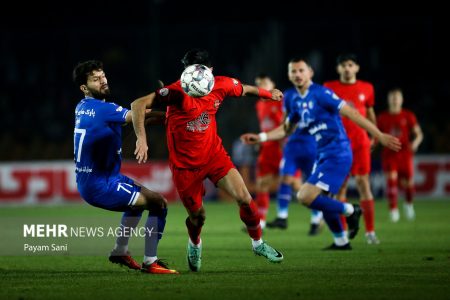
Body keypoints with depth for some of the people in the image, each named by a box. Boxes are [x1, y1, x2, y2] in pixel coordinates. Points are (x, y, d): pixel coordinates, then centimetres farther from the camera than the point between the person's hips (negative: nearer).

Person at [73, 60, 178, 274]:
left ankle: (120, 252, 37)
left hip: (89, 182, 10)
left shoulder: (82, 107, 10)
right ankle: (150, 263, -5)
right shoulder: (102, 109, -18)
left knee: (140, 195, 33)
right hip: (101, 186, -10)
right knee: (159, 203, -8)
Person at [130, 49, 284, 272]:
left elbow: (244, 90, 14)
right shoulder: (177, 92, -26)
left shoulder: (221, 86, -10)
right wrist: (141, 138, -39)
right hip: (185, 163, -3)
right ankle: (194, 245, 42)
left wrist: (268, 94, 28)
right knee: (197, 215, 6)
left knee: (244, 198, -8)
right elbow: (138, 105, -30)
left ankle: (258, 243, 17)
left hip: (214, 154, 3)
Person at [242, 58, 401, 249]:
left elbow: (351, 113, -16)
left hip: (337, 155, -9)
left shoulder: (320, 94, -13)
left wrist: (380, 136, -20)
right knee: (323, 201, 17)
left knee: (306, 197, -17)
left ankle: (349, 211, -1)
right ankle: (341, 241, 32)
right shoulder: (298, 102, 12)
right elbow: (286, 130, 25)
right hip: (323, 155, 9)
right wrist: (259, 138, 15)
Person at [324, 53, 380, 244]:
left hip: (360, 141, 0)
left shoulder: (366, 88, 6)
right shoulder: (330, 88, 3)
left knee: (363, 183, -4)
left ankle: (370, 231, -1)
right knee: (340, 186, 1)